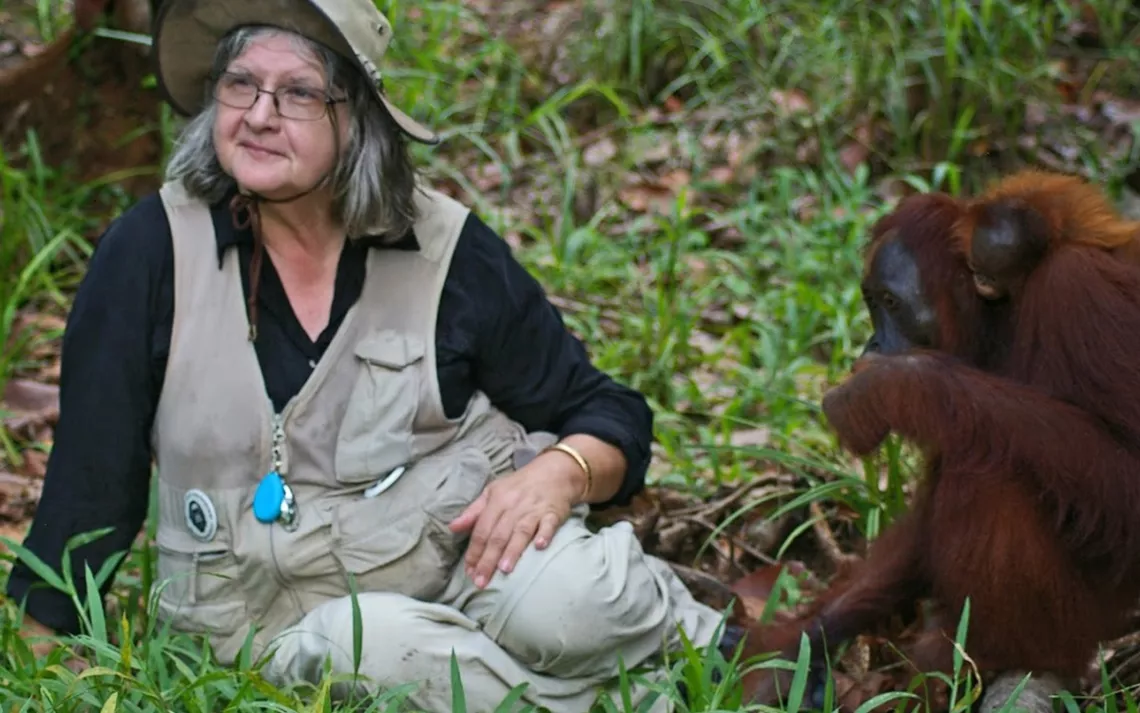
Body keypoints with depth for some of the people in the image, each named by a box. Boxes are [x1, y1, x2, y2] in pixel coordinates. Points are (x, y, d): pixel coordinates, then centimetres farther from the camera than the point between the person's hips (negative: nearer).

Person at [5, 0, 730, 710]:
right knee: (379, 645, -35)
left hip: (468, 548, 0)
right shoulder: (150, 250, -6)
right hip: (287, 617, 0)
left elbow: (609, 417, 6)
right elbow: (92, 474, 2)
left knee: (565, 596, -34)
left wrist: (559, 473, -17)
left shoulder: (451, 248, -3)